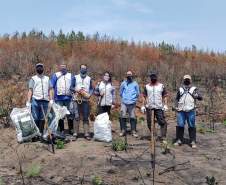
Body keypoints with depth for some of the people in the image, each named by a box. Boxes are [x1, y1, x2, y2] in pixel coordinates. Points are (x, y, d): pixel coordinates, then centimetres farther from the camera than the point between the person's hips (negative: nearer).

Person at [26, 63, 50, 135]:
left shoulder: (47, 79, 18)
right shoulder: (33, 79, 9)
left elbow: (49, 90, 16)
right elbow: (30, 91, 2)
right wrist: (28, 101, -7)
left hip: (45, 101, 3)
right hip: (35, 100, -3)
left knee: (42, 118, 5)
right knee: (35, 118, -4)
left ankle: (41, 133, 11)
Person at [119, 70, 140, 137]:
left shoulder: (135, 84, 1)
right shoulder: (123, 83, 3)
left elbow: (138, 93, 11)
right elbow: (121, 92, 15)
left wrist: (134, 99, 11)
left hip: (132, 103, -1)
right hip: (124, 103, 1)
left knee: (132, 117, 2)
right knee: (123, 116, -3)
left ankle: (133, 131, 10)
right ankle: (123, 130, 8)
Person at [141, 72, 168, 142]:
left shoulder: (161, 86, 5)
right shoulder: (147, 86, 9)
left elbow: (165, 97, 6)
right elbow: (144, 97, 12)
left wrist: (165, 105, -5)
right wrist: (143, 106, 5)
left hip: (159, 107, -1)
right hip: (149, 107, 2)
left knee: (163, 122, -9)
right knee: (149, 123, 7)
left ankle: (163, 137, -5)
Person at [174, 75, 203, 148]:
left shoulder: (194, 89, 7)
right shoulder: (180, 89, 14)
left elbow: (200, 98, -1)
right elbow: (177, 98, 24)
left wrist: (197, 96, -23)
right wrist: (176, 106, 9)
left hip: (190, 110, -2)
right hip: (181, 110, 2)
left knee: (192, 126, 1)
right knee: (180, 125, 1)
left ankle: (193, 141, 8)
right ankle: (179, 140, 13)